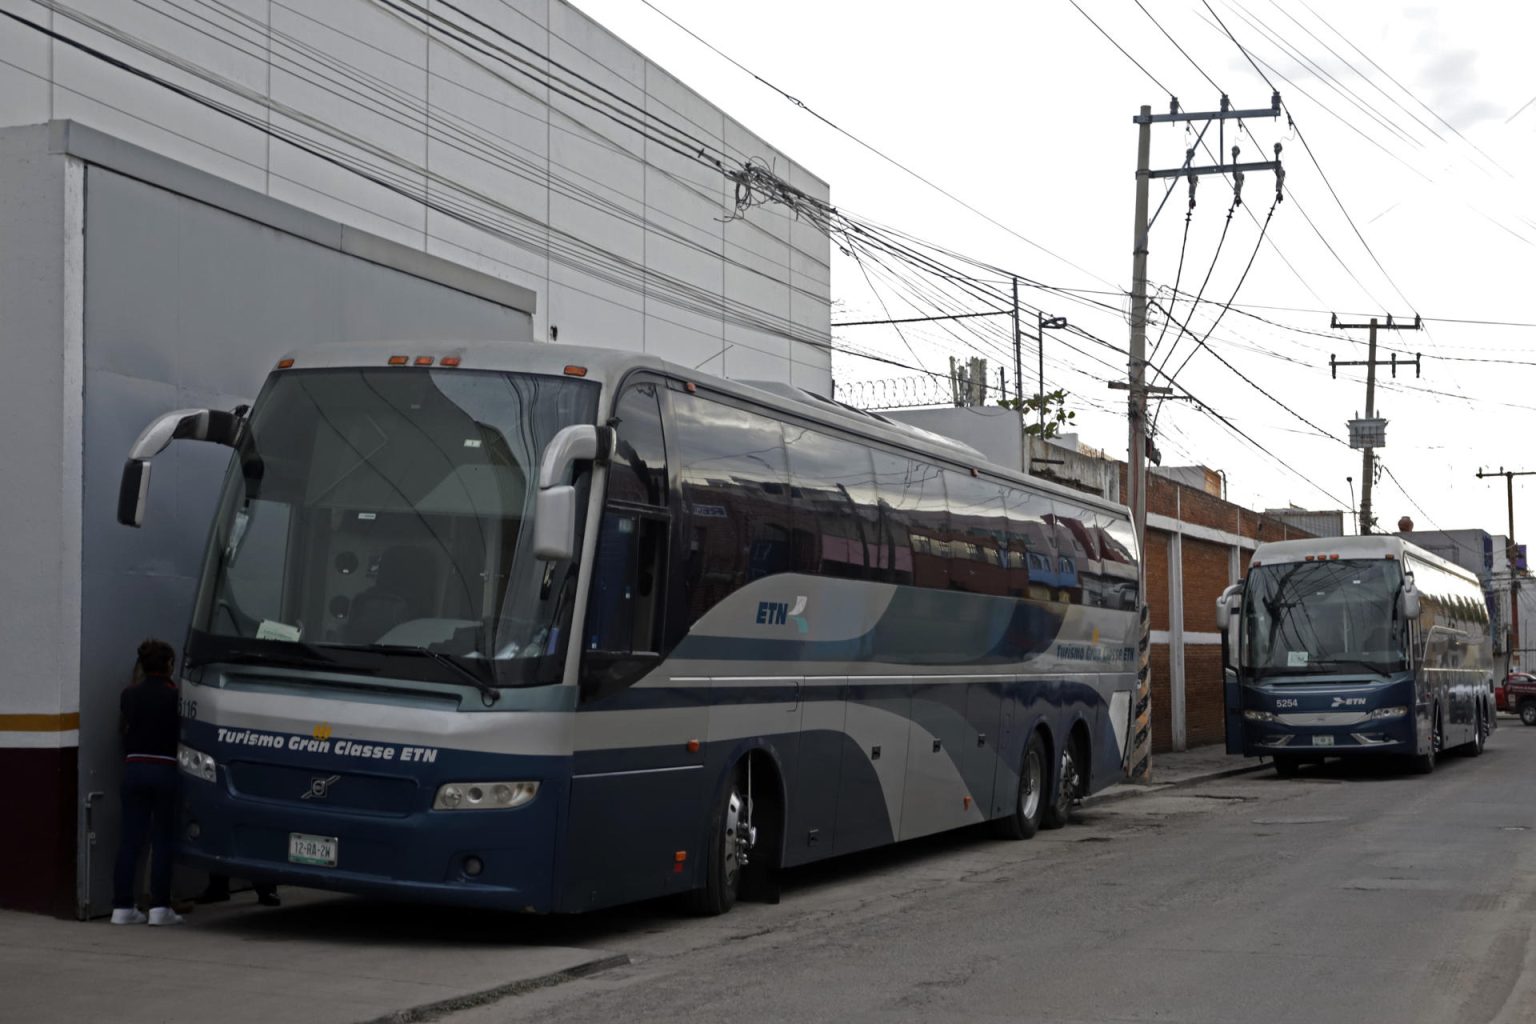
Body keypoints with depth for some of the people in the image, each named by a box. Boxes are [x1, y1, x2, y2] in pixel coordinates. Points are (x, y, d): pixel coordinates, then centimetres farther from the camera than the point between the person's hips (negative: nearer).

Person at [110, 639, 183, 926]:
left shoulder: (130, 695, 4)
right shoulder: (173, 696, -8)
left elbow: (125, 726, 12)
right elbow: (181, 730, -4)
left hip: (134, 767, 4)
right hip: (164, 769, -4)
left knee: (130, 838, 7)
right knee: (162, 839, 2)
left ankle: (122, 906, 7)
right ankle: (159, 907, 0)